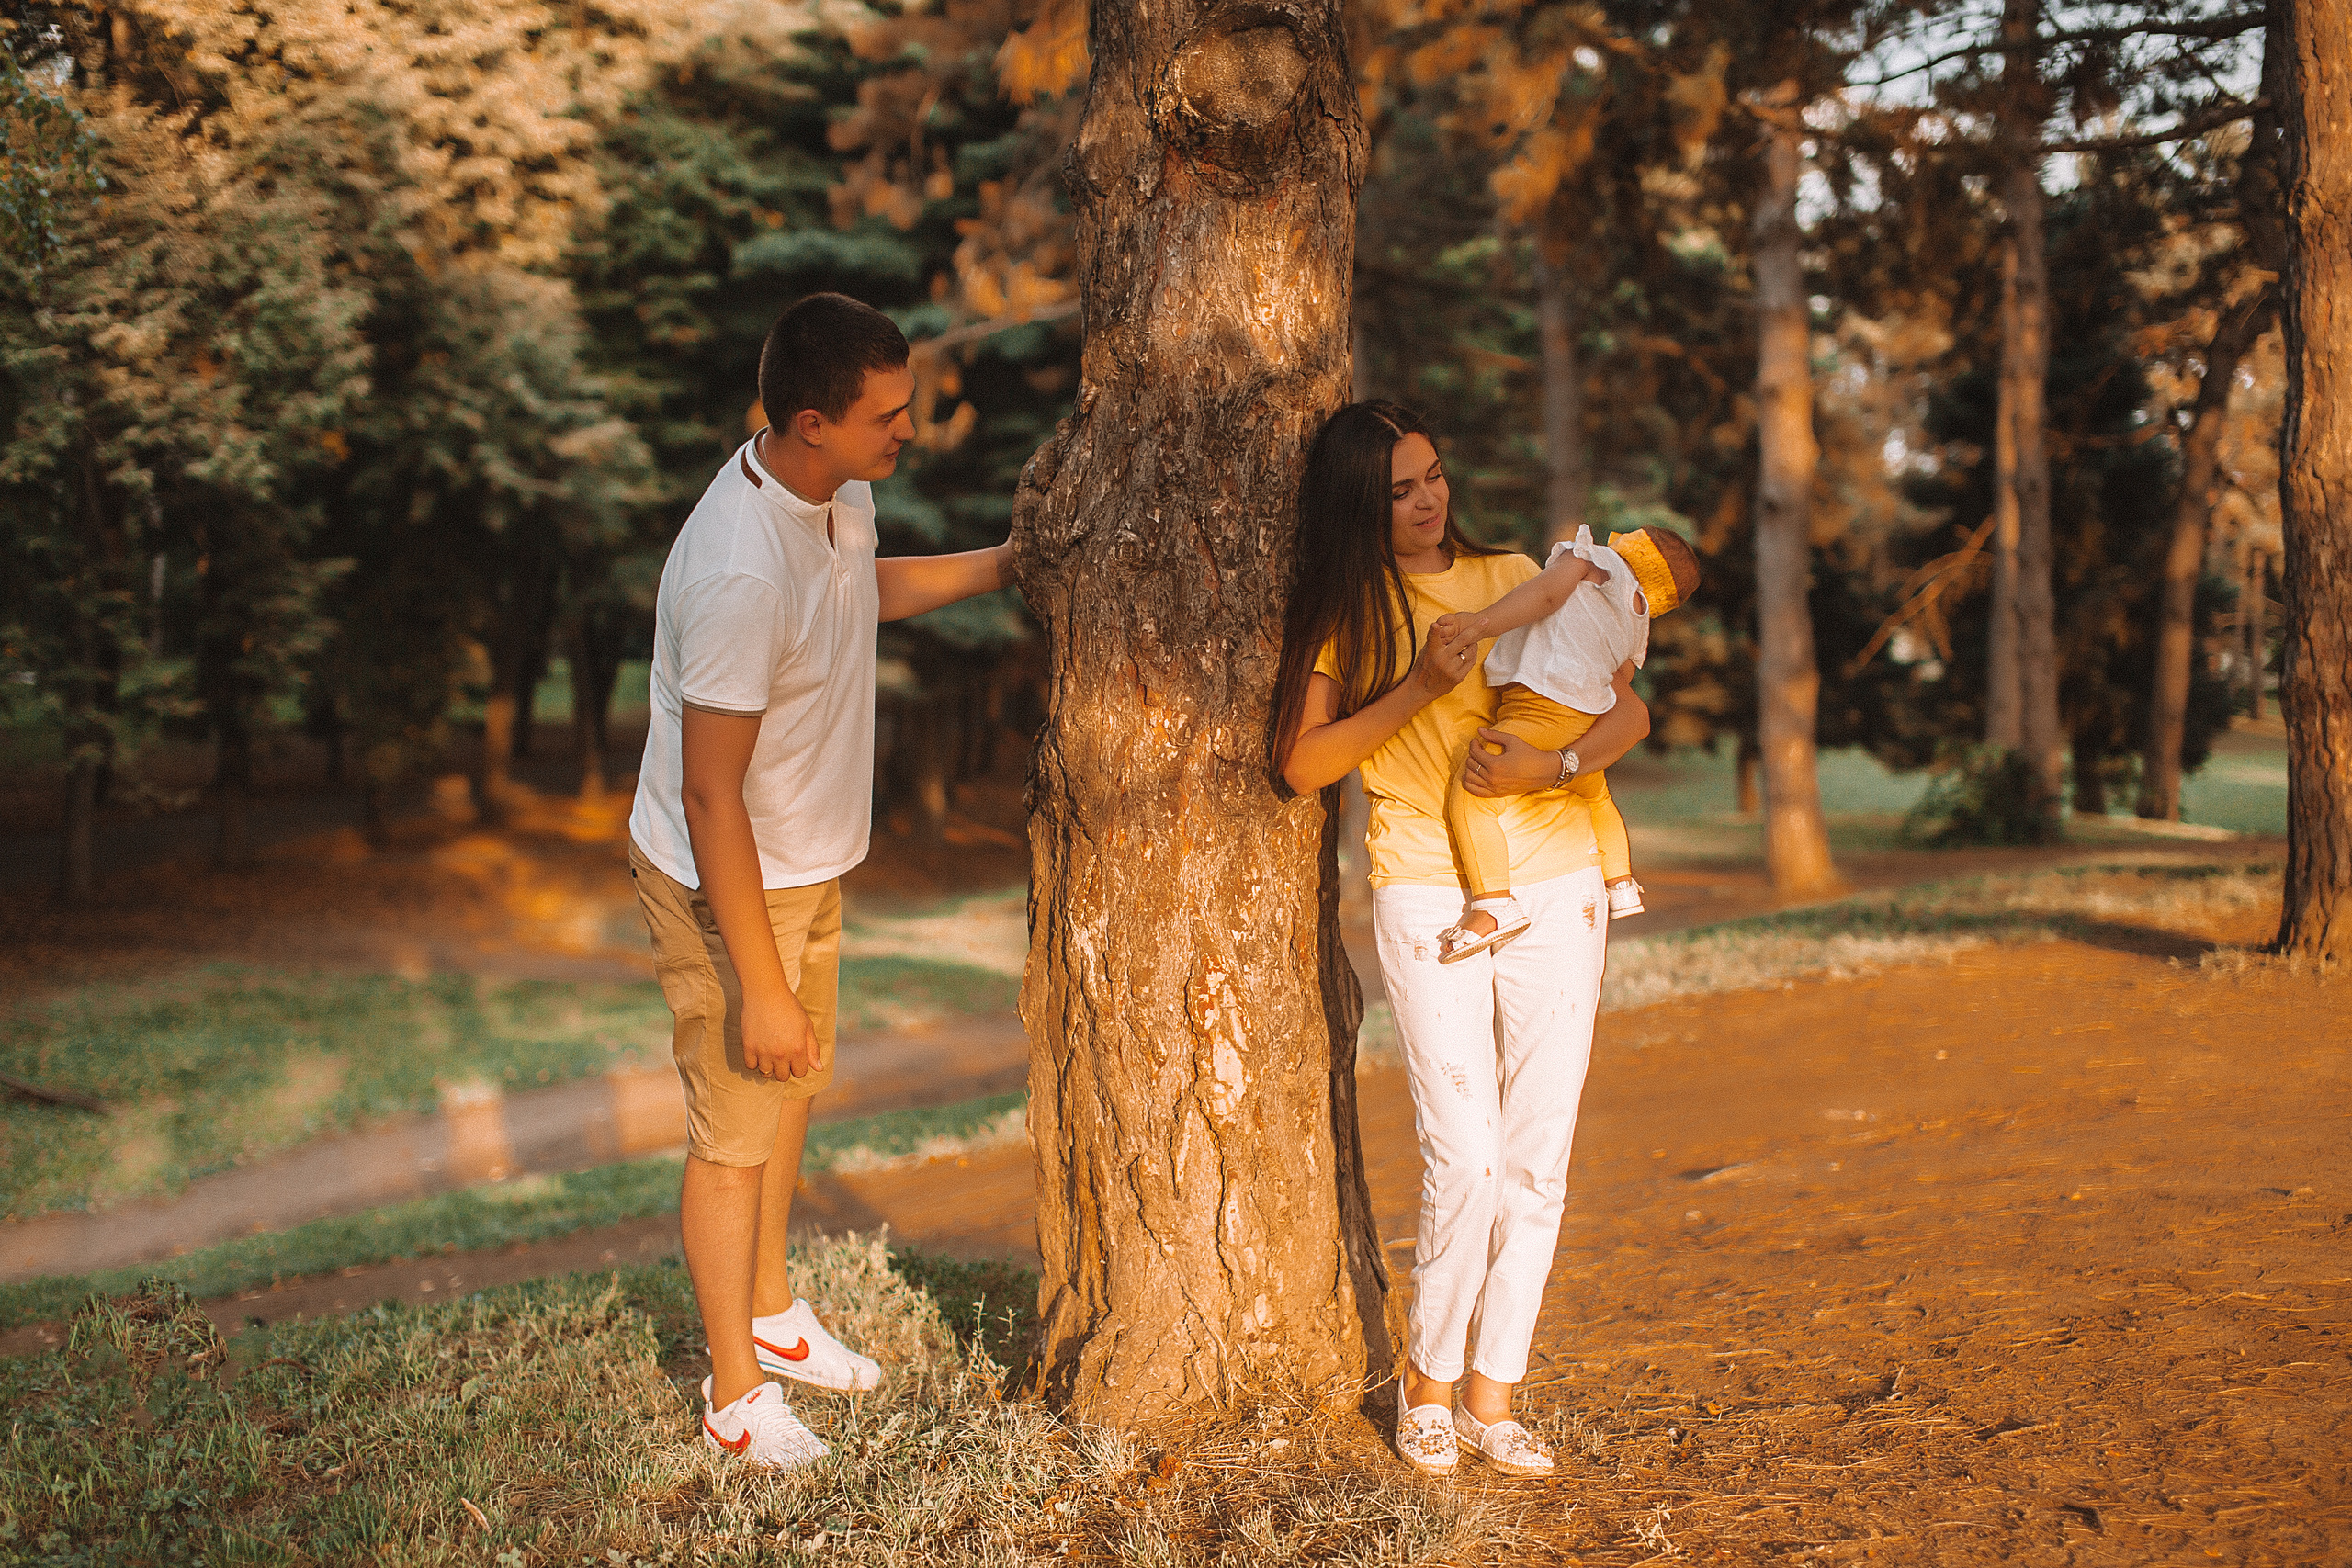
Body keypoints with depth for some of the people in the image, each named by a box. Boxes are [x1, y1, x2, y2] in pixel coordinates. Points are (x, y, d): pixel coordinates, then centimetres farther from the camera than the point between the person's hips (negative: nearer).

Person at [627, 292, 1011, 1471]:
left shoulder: (839, 492, -8)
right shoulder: (740, 574, -36)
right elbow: (710, 796, -31)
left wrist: (1007, 564, 11)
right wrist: (760, 986, -27)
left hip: (809, 864, 9)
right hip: (726, 885, -9)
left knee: (795, 1086, 24)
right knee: (737, 1130, 7)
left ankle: (771, 1309, 46)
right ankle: (736, 1390, 26)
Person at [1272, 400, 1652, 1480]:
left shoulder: (1515, 580, 9)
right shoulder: (1342, 614, 4)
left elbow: (1628, 710, 6)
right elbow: (1301, 763, -7)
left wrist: (1549, 764, -14)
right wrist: (1417, 688, -16)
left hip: (1557, 892, 3)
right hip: (1427, 896, -3)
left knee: (1537, 1161, 4)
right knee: (1465, 1161, -10)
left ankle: (1491, 1399, 15)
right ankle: (1427, 1380, 13)